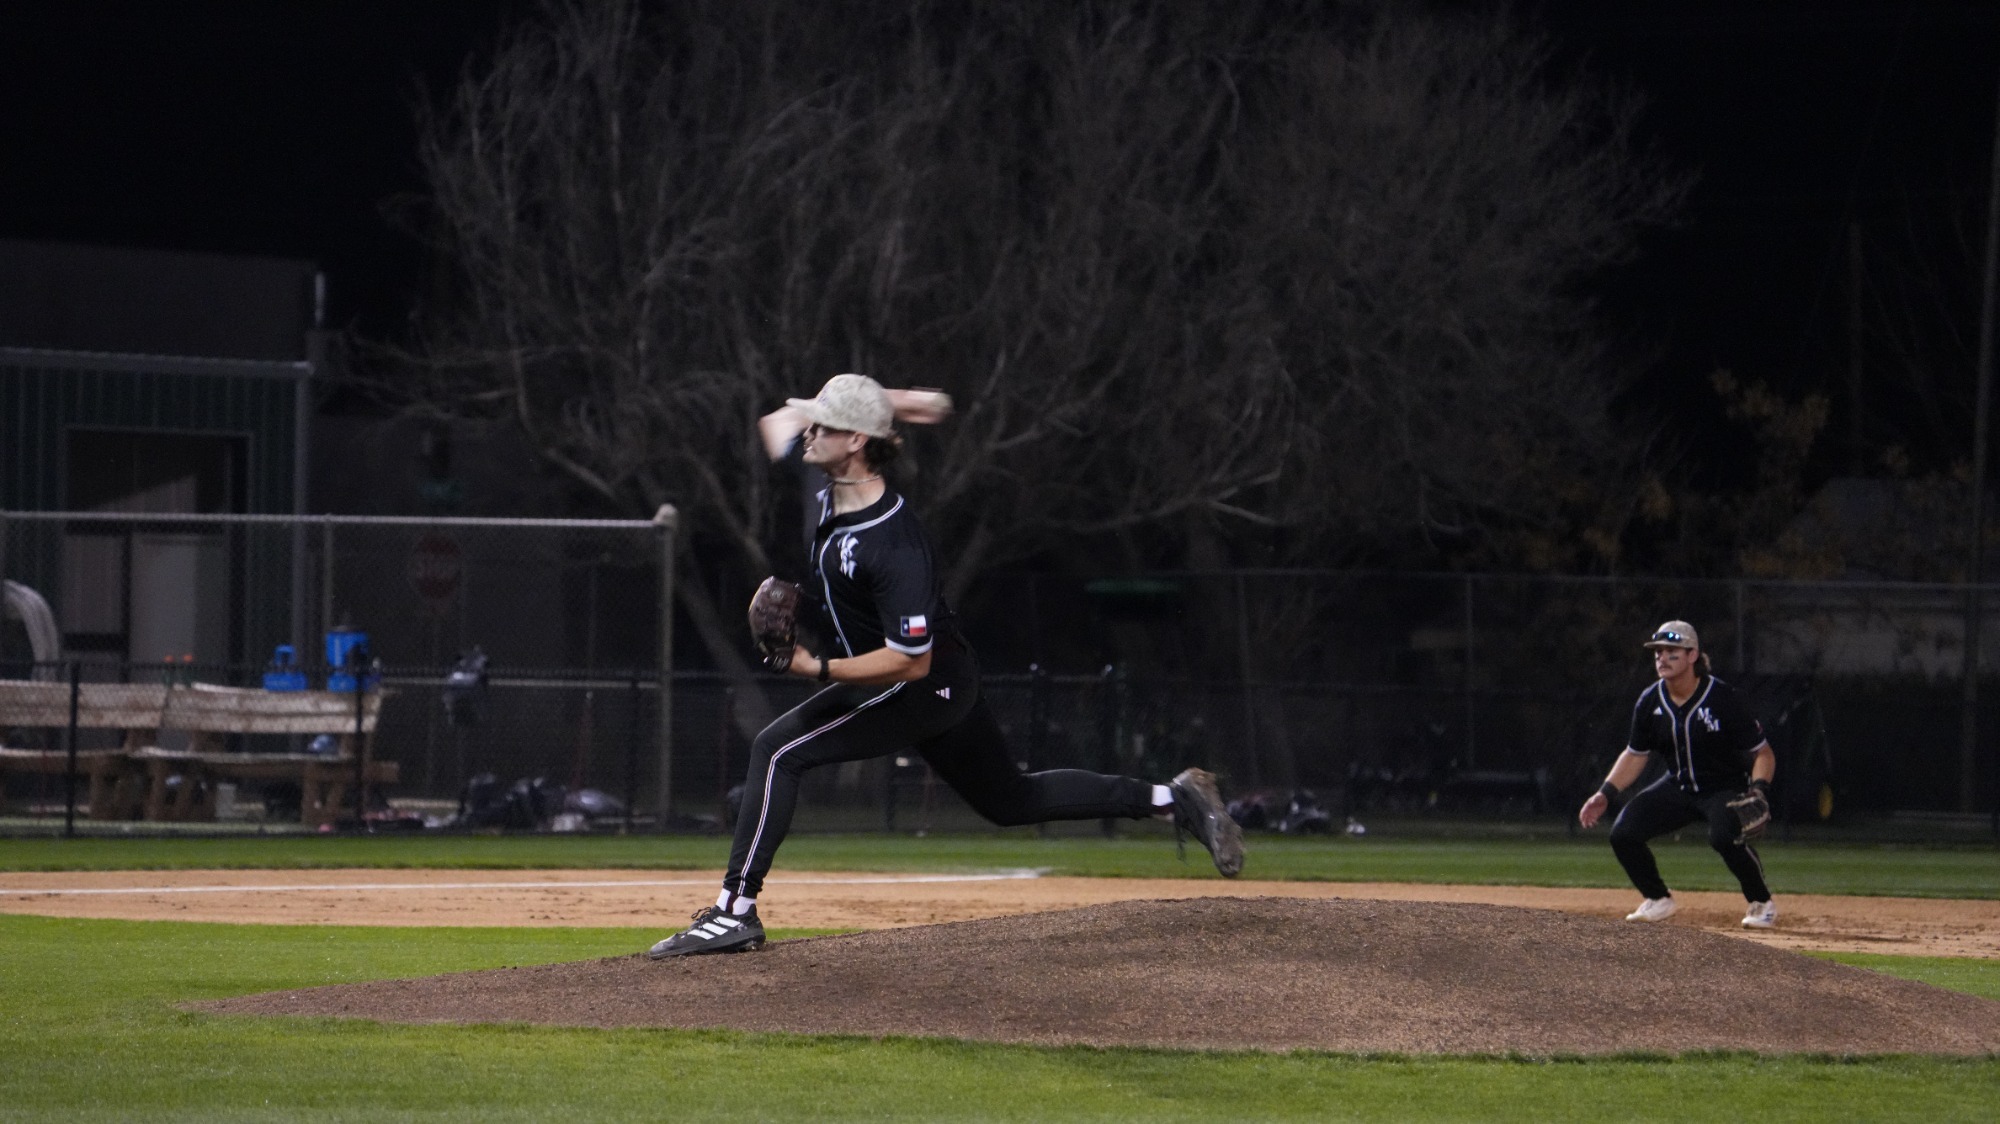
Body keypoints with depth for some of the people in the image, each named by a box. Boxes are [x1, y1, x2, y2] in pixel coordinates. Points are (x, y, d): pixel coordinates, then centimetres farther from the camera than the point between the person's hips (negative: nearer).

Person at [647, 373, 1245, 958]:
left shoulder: (895, 546, -33)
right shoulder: (818, 486, -8)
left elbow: (911, 662, -33)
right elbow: (780, 416, 12)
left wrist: (818, 669, -34)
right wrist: (883, 405, 2)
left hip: (926, 689, -10)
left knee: (779, 749, -18)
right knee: (1012, 799, 23)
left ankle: (736, 911, -17)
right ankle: (1174, 799, 31)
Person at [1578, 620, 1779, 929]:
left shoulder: (1723, 700, -20)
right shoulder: (1650, 703, -5)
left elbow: (1763, 753, -14)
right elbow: (1635, 755, 9)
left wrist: (1758, 790, -31)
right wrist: (1605, 794, -2)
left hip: (1726, 788, -6)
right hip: (1678, 787, 6)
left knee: (1724, 835, -36)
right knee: (1623, 833, -11)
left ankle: (1762, 903, -11)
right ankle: (1658, 900, 12)